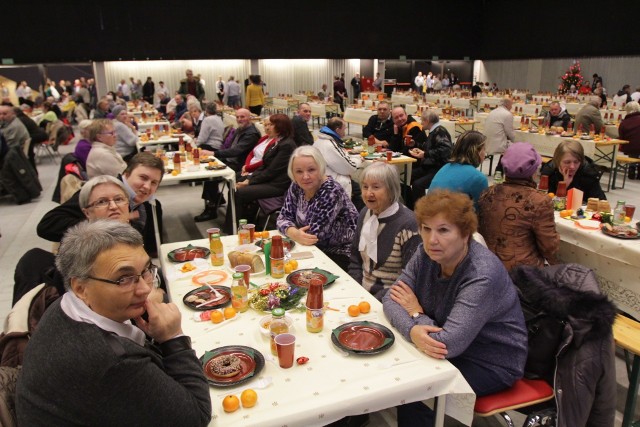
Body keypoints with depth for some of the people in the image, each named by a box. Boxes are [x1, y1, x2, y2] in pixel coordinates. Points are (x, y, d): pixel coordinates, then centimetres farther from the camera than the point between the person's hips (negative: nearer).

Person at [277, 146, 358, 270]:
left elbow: (314, 234, -25)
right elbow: (284, 217, -2)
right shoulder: (296, 187, -3)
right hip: (315, 249, 6)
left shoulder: (331, 192, -23)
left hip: (340, 254, -6)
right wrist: (295, 233, -22)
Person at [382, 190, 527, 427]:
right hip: (451, 350, 6)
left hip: (491, 363, -6)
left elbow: (448, 344, -35)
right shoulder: (427, 254, -9)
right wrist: (412, 330, -32)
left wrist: (416, 312, -18)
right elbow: (391, 299, -12)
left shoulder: (482, 277, -31)